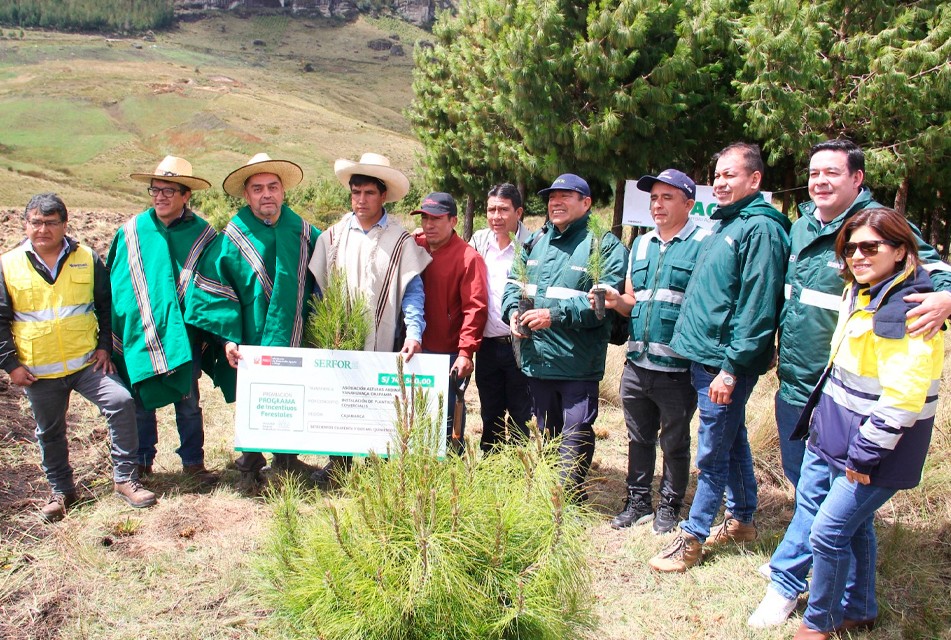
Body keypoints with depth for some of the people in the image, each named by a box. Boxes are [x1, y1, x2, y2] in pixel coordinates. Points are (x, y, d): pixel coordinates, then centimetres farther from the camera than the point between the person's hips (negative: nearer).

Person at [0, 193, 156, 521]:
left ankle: (125, 479, -5)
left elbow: (106, 305, 7)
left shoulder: (87, 259, 1)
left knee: (121, 402, -18)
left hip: (86, 361, -1)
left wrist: (104, 345, -2)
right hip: (38, 371, 1)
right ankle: (61, 490, 32)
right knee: (50, 433, 13)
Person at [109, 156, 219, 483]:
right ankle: (141, 462, 28)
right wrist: (112, 332, 3)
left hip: (181, 334, -1)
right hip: (138, 334, 1)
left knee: (189, 403, 10)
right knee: (140, 402, 12)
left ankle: (193, 462, 24)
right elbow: (113, 282, 6)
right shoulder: (132, 231, 0)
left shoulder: (201, 234, -3)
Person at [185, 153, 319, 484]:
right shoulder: (231, 239, -3)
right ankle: (250, 464, 25)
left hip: (295, 343, 3)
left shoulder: (303, 232, 4)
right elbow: (214, 291, -5)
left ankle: (287, 459, 31)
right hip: (251, 344, -2)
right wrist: (228, 337, -13)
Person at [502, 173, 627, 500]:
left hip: (578, 364, -6)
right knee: (546, 433, 20)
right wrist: (513, 311, -4)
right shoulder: (536, 241, 14)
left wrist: (555, 314, -23)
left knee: (574, 438, 0)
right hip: (536, 359, 7)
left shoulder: (605, 246, -7)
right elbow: (513, 284, 17)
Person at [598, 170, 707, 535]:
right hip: (636, 365, 6)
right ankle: (638, 501, 32)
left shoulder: (703, 244, -6)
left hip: (677, 368, -5)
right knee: (639, 439, 17)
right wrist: (616, 301, -5)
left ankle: (669, 506, 28)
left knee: (674, 443, 12)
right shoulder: (641, 245, 13)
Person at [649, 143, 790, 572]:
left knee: (713, 455, 1)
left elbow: (757, 306, -20)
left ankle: (692, 537, 11)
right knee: (732, 441, 20)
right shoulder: (725, 224, 15)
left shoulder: (761, 228, -14)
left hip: (725, 363, -9)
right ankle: (742, 519, 35)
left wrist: (730, 368, -22)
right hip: (704, 357, 9)